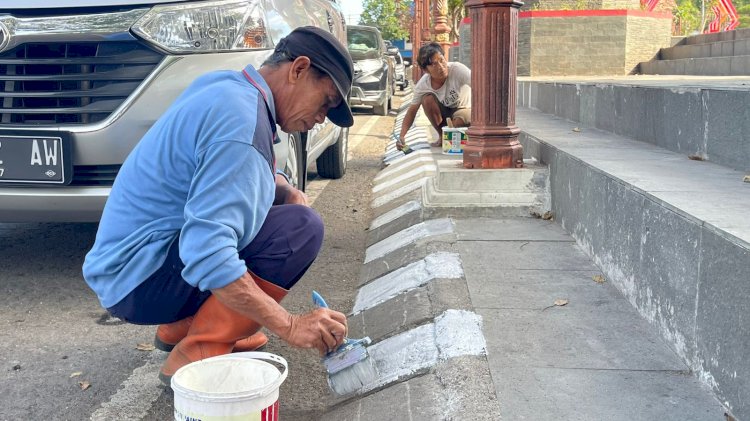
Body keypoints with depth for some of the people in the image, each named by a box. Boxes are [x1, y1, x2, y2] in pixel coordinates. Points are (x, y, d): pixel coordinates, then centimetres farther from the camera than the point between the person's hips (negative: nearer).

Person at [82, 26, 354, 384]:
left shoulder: (224, 85, 5)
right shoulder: (241, 123, -24)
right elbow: (206, 255, -33)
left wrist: (286, 191, 3)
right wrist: (289, 326, -29)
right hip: (137, 280, -10)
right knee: (300, 229, -19)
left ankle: (180, 326, 15)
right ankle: (196, 355, -12)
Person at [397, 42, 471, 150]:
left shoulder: (457, 69, -31)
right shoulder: (422, 85, -20)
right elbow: (412, 111, -13)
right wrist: (402, 136, -29)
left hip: (464, 110, -3)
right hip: (444, 112, 3)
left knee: (460, 121, -38)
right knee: (427, 99, -26)